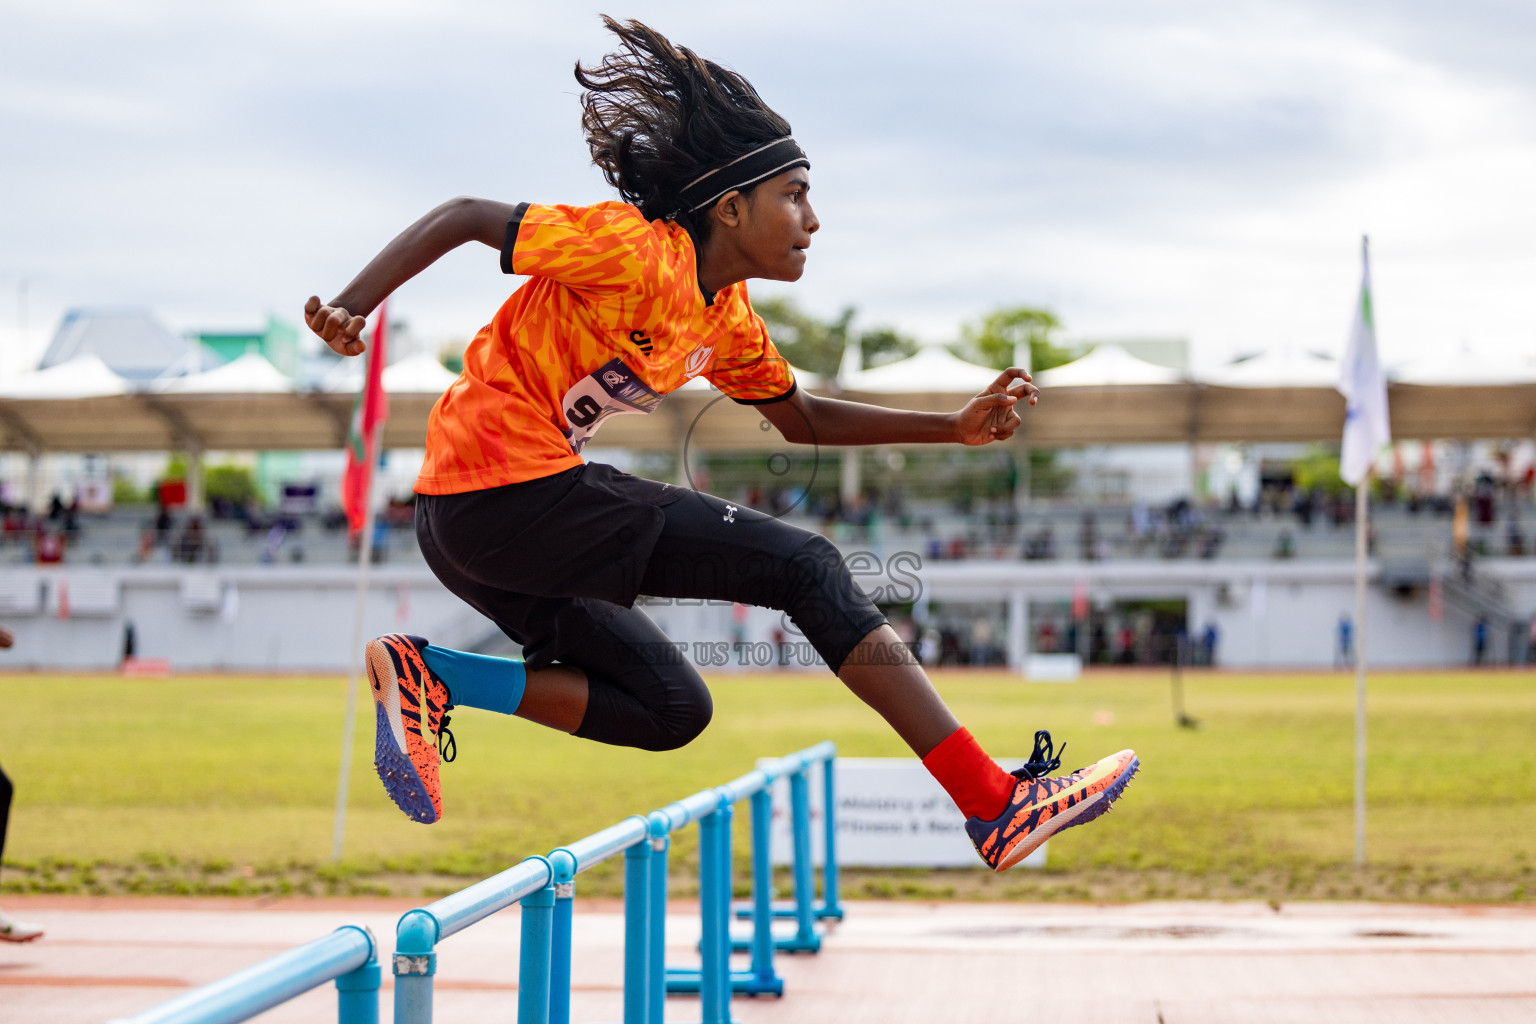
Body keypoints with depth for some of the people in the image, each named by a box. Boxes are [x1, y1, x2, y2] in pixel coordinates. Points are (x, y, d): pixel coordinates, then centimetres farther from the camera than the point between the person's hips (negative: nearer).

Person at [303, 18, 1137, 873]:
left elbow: (801, 420, 25)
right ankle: (996, 805, -10)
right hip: (511, 489, -10)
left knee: (672, 711, 15)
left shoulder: (728, 318, 14)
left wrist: (957, 428, 16)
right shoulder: (639, 250, -13)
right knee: (807, 567, -10)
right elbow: (465, 218, -12)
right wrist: (350, 311, -23)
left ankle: (429, 676, 3)